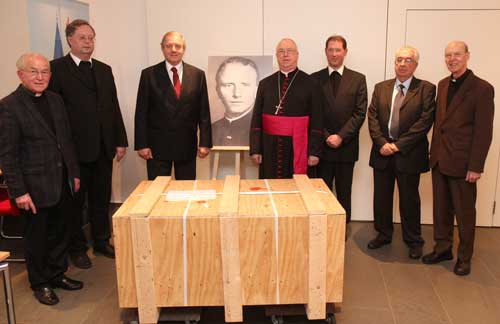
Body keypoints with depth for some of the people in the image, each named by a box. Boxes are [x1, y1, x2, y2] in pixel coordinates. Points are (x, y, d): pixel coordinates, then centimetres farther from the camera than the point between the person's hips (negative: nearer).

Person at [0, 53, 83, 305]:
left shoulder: (55, 100, 8)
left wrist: (74, 173, 13)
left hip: (62, 183, 6)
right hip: (35, 187, -6)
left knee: (60, 232, 16)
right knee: (37, 237, 11)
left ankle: (57, 275, 36)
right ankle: (39, 283, 29)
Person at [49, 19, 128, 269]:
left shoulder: (104, 69, 12)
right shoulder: (56, 68, -5)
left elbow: (114, 107, 12)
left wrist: (120, 141, 8)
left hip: (104, 147, 5)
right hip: (75, 148, -5)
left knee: (102, 199, 14)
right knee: (75, 201, 9)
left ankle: (102, 241, 30)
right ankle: (76, 248, 23)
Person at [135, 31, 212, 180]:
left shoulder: (198, 75, 5)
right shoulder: (149, 74, 1)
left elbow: (204, 112, 4)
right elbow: (141, 112, 0)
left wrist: (205, 143, -1)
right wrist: (141, 144, -6)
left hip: (187, 146, 2)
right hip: (157, 146, -1)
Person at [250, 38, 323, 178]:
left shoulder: (310, 84, 2)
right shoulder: (265, 84, 9)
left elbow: (317, 120, -2)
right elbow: (256, 119, 7)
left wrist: (314, 151, -7)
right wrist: (255, 149, 1)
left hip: (297, 148, -2)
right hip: (270, 148, 2)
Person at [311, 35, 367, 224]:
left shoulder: (358, 79, 5)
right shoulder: (315, 79, 6)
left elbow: (360, 113, -2)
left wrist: (341, 136, -12)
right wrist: (326, 137, -9)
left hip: (347, 147, 0)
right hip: (322, 146, 0)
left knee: (344, 193, 8)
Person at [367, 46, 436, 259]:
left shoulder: (426, 89, -3)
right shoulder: (381, 88, 9)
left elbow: (425, 121, -11)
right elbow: (372, 117, 3)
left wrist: (399, 145, -16)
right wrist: (382, 143, -11)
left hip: (409, 154, -3)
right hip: (382, 153, 4)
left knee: (409, 199, 7)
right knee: (381, 197, 12)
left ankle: (413, 241, 23)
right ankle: (383, 234, 30)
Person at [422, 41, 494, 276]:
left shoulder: (482, 89, -10)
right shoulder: (443, 85, 10)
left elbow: (484, 131, -12)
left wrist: (476, 167, -14)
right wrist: (434, 151, 9)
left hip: (462, 163, -6)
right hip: (439, 160, 6)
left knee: (464, 212, 7)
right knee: (441, 209, 14)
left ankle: (464, 258, 21)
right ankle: (443, 248, 29)